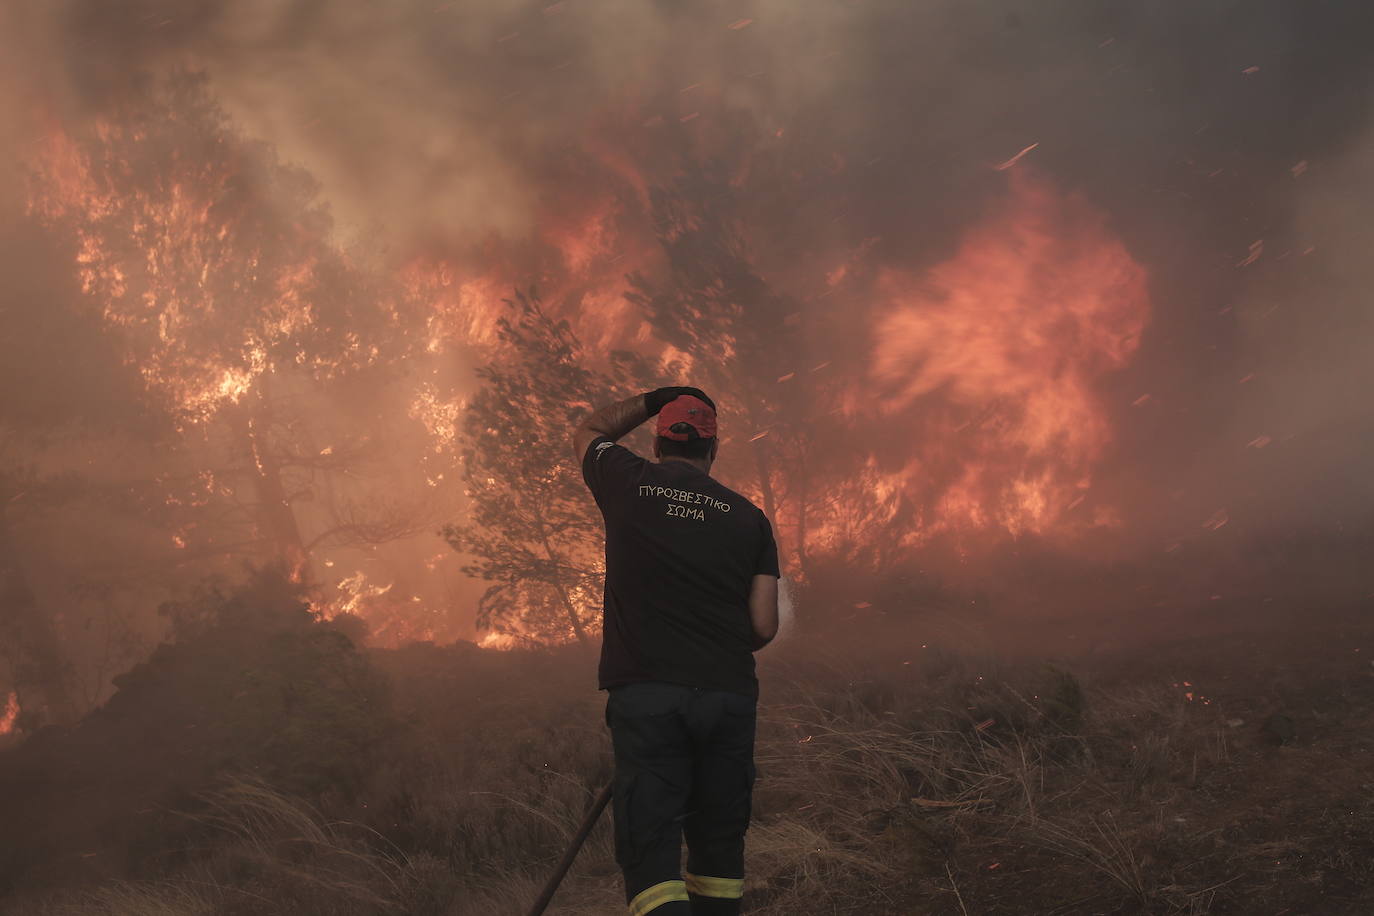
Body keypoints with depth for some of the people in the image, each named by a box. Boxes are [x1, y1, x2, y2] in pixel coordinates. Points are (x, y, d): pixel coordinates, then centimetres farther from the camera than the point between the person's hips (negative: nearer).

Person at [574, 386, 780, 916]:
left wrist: (654, 400, 34)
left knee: (650, 851, -8)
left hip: (644, 693, -2)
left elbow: (588, 433, 28)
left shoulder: (630, 485, 5)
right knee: (718, 844, 13)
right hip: (728, 694, 2)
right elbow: (764, 627, 7)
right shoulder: (748, 518, 9)